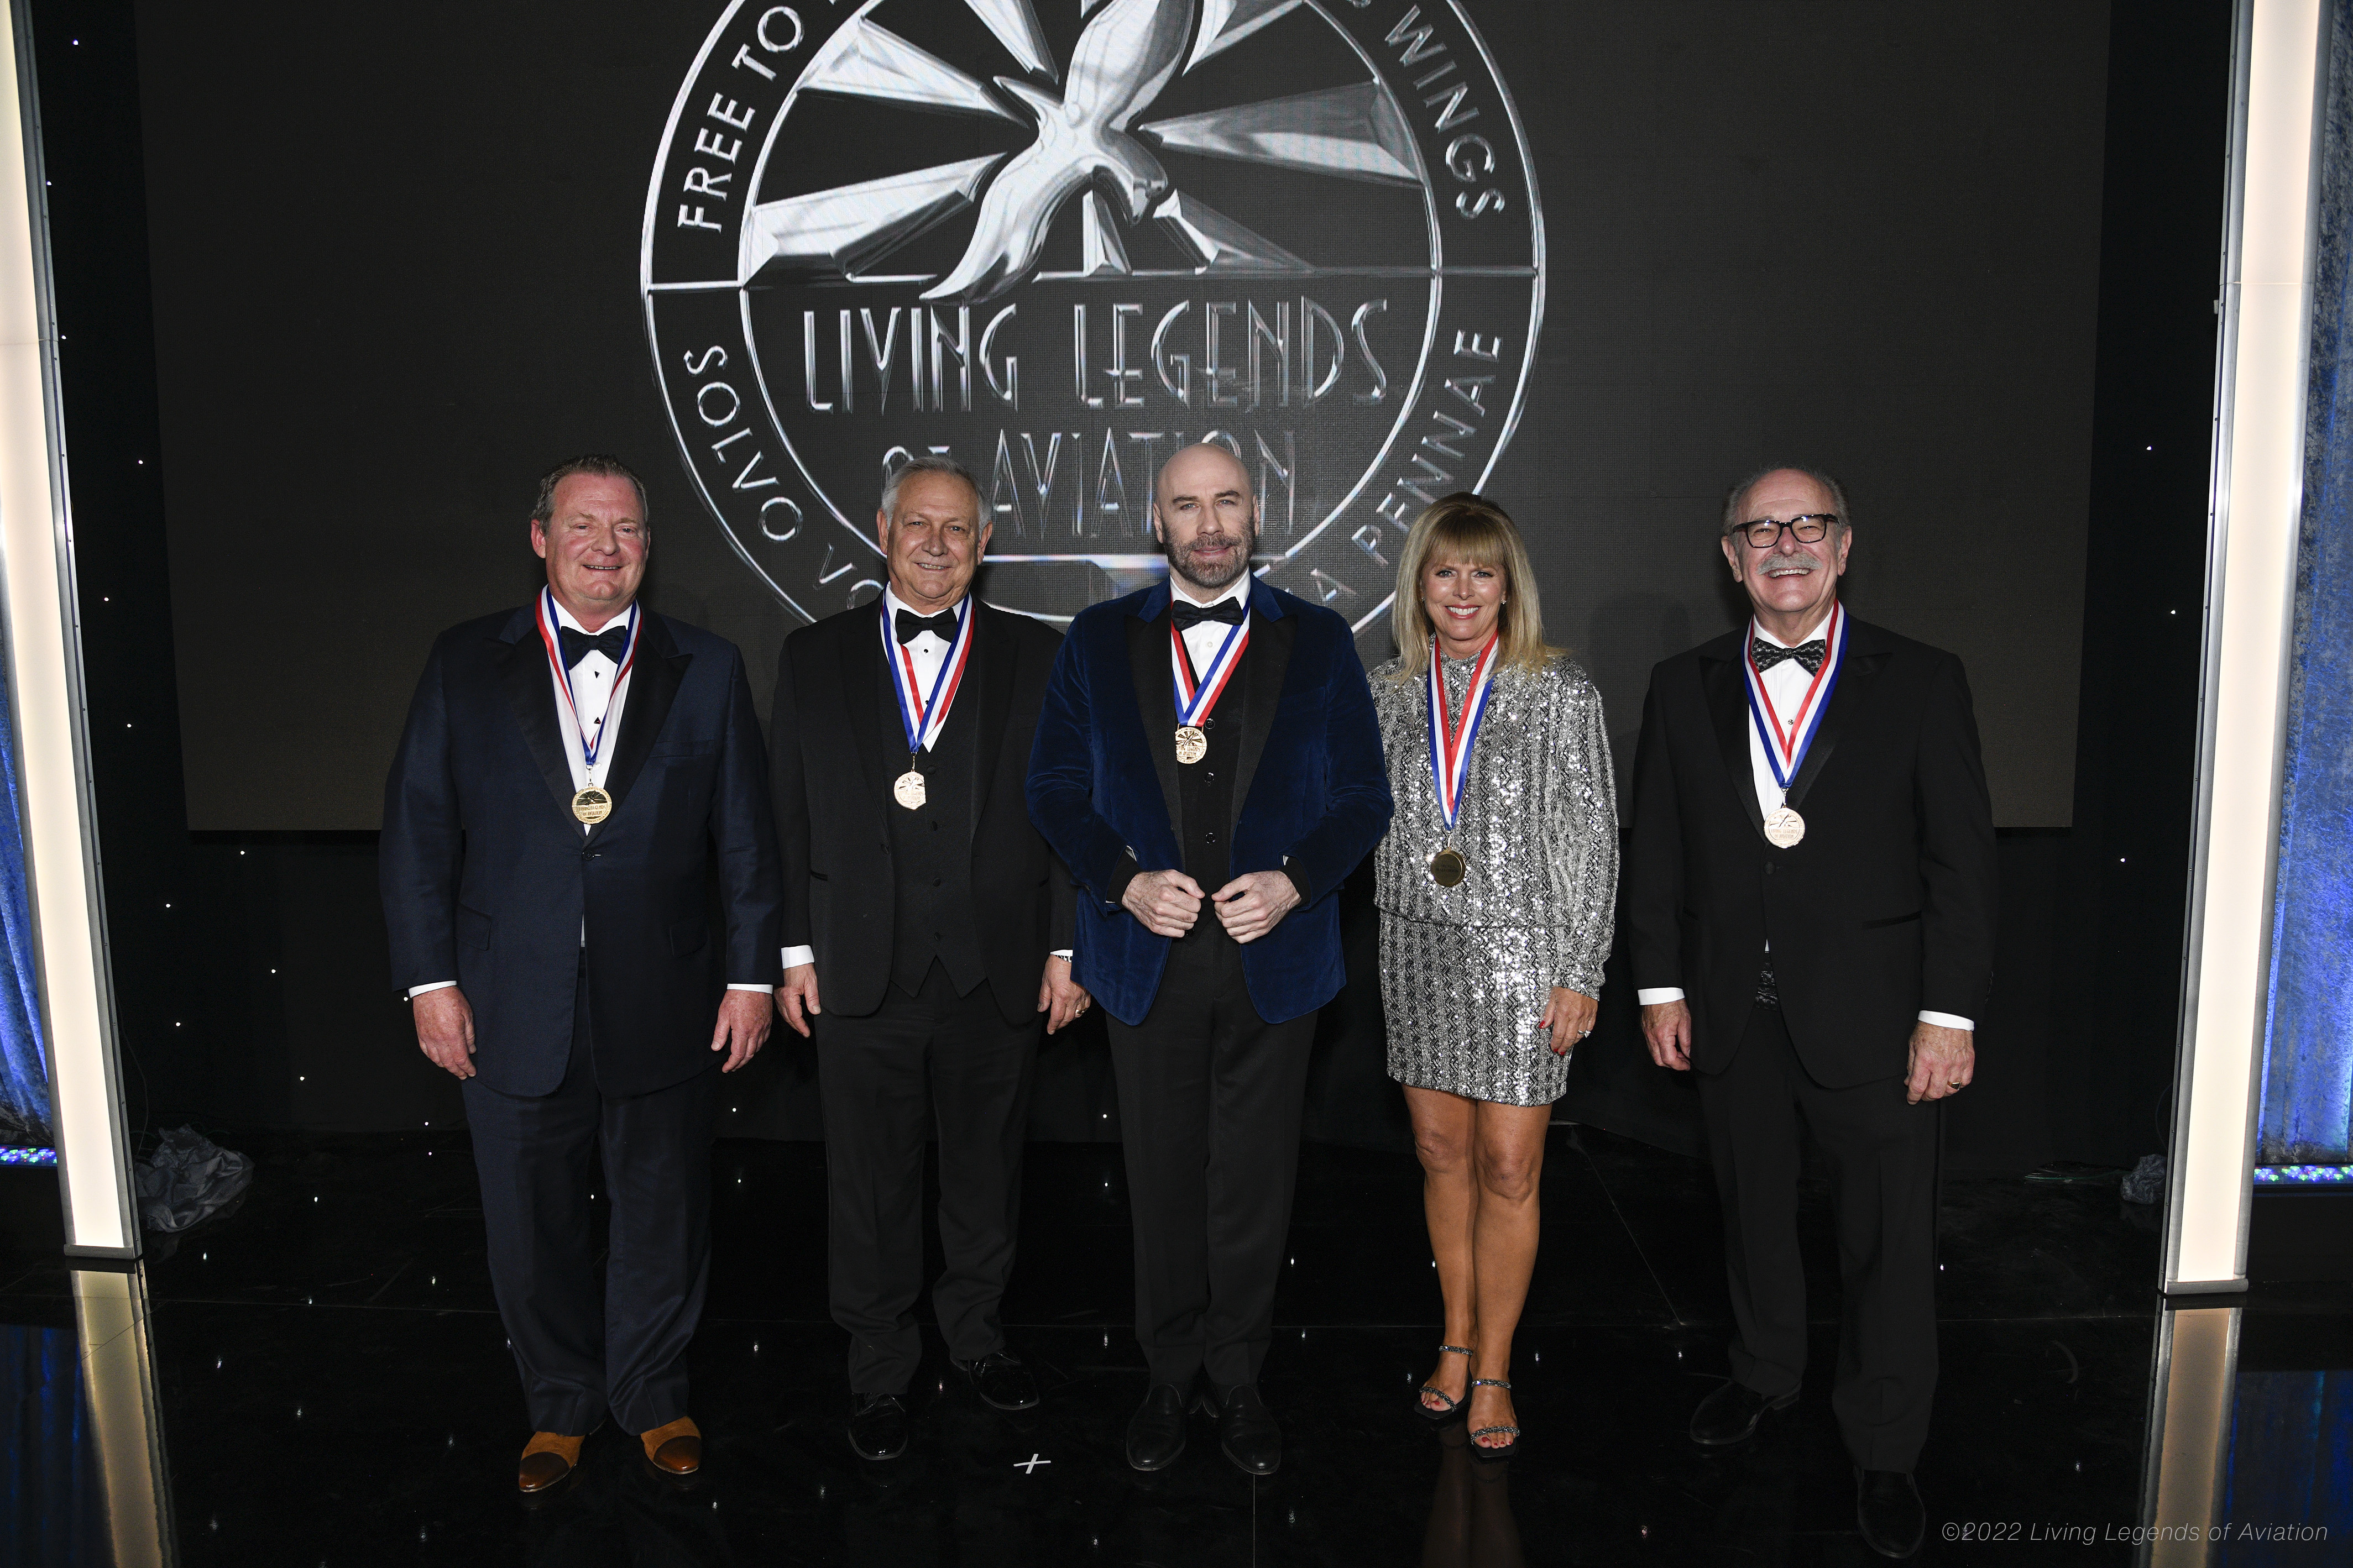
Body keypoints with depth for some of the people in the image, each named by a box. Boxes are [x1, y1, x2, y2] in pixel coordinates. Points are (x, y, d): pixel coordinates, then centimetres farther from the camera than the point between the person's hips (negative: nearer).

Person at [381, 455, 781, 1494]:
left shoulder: (707, 669, 1)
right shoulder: (465, 665, 1)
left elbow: (746, 838, 1)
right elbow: (418, 833, 1)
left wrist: (751, 976, -3)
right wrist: (430, 981, -4)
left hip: (665, 1009, 0)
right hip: (514, 1010, 0)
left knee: (664, 1220, 14)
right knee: (533, 1227, 15)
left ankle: (654, 1395, 38)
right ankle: (560, 1406, 38)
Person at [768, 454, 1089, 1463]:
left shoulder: (1036, 658, 4)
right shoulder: (814, 658, 5)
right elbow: (787, 816, 5)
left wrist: (1068, 946, -1)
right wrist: (795, 949, 0)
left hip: (998, 970, 1)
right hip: (862, 972, 0)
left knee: (986, 1169, 15)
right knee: (871, 1182, 10)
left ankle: (974, 1330, 37)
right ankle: (879, 1369, 28)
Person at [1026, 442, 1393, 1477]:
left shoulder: (1319, 643, 2)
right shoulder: (1098, 641, 4)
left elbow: (1363, 797, 2)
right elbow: (1055, 788, 3)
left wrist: (1294, 881, -14)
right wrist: (1127, 882, -13)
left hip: (1274, 957, 0)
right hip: (1149, 958, 0)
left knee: (1254, 1185, 11)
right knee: (1162, 1180, 12)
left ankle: (1237, 1377, 30)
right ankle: (1170, 1375, 31)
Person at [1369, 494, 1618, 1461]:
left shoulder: (1561, 693, -4)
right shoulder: (1388, 696, 5)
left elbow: (1593, 842, -5)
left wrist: (1580, 975, -8)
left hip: (1521, 955, -3)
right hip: (1418, 954, 3)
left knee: (1509, 1169, 1)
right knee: (1442, 1153, 12)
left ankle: (1493, 1372, 17)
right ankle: (1457, 1340, 30)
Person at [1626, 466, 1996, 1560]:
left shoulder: (1921, 683, -2)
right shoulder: (1683, 688, 5)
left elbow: (1962, 861, -4)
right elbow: (1655, 849, 7)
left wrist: (1950, 1014, -9)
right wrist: (1661, 986, 2)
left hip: (1871, 1015, -2)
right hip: (1731, 1014, 2)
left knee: (1889, 1240, 6)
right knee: (1752, 1211, 18)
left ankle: (1884, 1450, 25)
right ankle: (1764, 1374, 42)